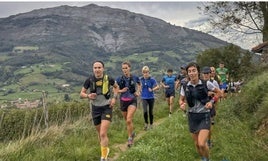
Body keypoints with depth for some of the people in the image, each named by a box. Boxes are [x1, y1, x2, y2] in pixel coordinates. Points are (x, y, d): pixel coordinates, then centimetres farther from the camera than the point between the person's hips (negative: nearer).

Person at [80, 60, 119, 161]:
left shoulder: (108, 79, -11)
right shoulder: (89, 80, -10)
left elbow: (116, 87, 11)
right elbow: (81, 94, 0)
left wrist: (114, 98, -4)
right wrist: (88, 96, -21)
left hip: (106, 108, -2)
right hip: (95, 109, 3)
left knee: (103, 134, -15)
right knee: (100, 133, 16)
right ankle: (105, 149, 44)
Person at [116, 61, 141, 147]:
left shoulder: (135, 78, -4)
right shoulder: (119, 79, -3)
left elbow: (139, 85, 15)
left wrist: (138, 92, -3)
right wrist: (121, 90, -15)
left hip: (132, 101, -2)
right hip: (123, 101, 2)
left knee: (129, 120, -18)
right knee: (127, 121, 14)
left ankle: (130, 138, -2)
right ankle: (132, 132, 41)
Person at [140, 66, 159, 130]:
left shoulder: (152, 79, -9)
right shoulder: (141, 79, -3)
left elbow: (157, 87, -4)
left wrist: (152, 89, -18)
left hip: (151, 98, -1)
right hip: (144, 98, 1)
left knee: (151, 112, 8)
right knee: (145, 111, -15)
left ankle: (151, 125, 26)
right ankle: (146, 123, 7)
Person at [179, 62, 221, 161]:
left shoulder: (206, 84, -11)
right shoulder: (185, 86, -5)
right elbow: (181, 100, 9)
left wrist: (211, 102, -10)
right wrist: (181, 105, -14)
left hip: (204, 116, -3)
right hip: (192, 116, 3)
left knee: (202, 144, -17)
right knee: (196, 144, 13)